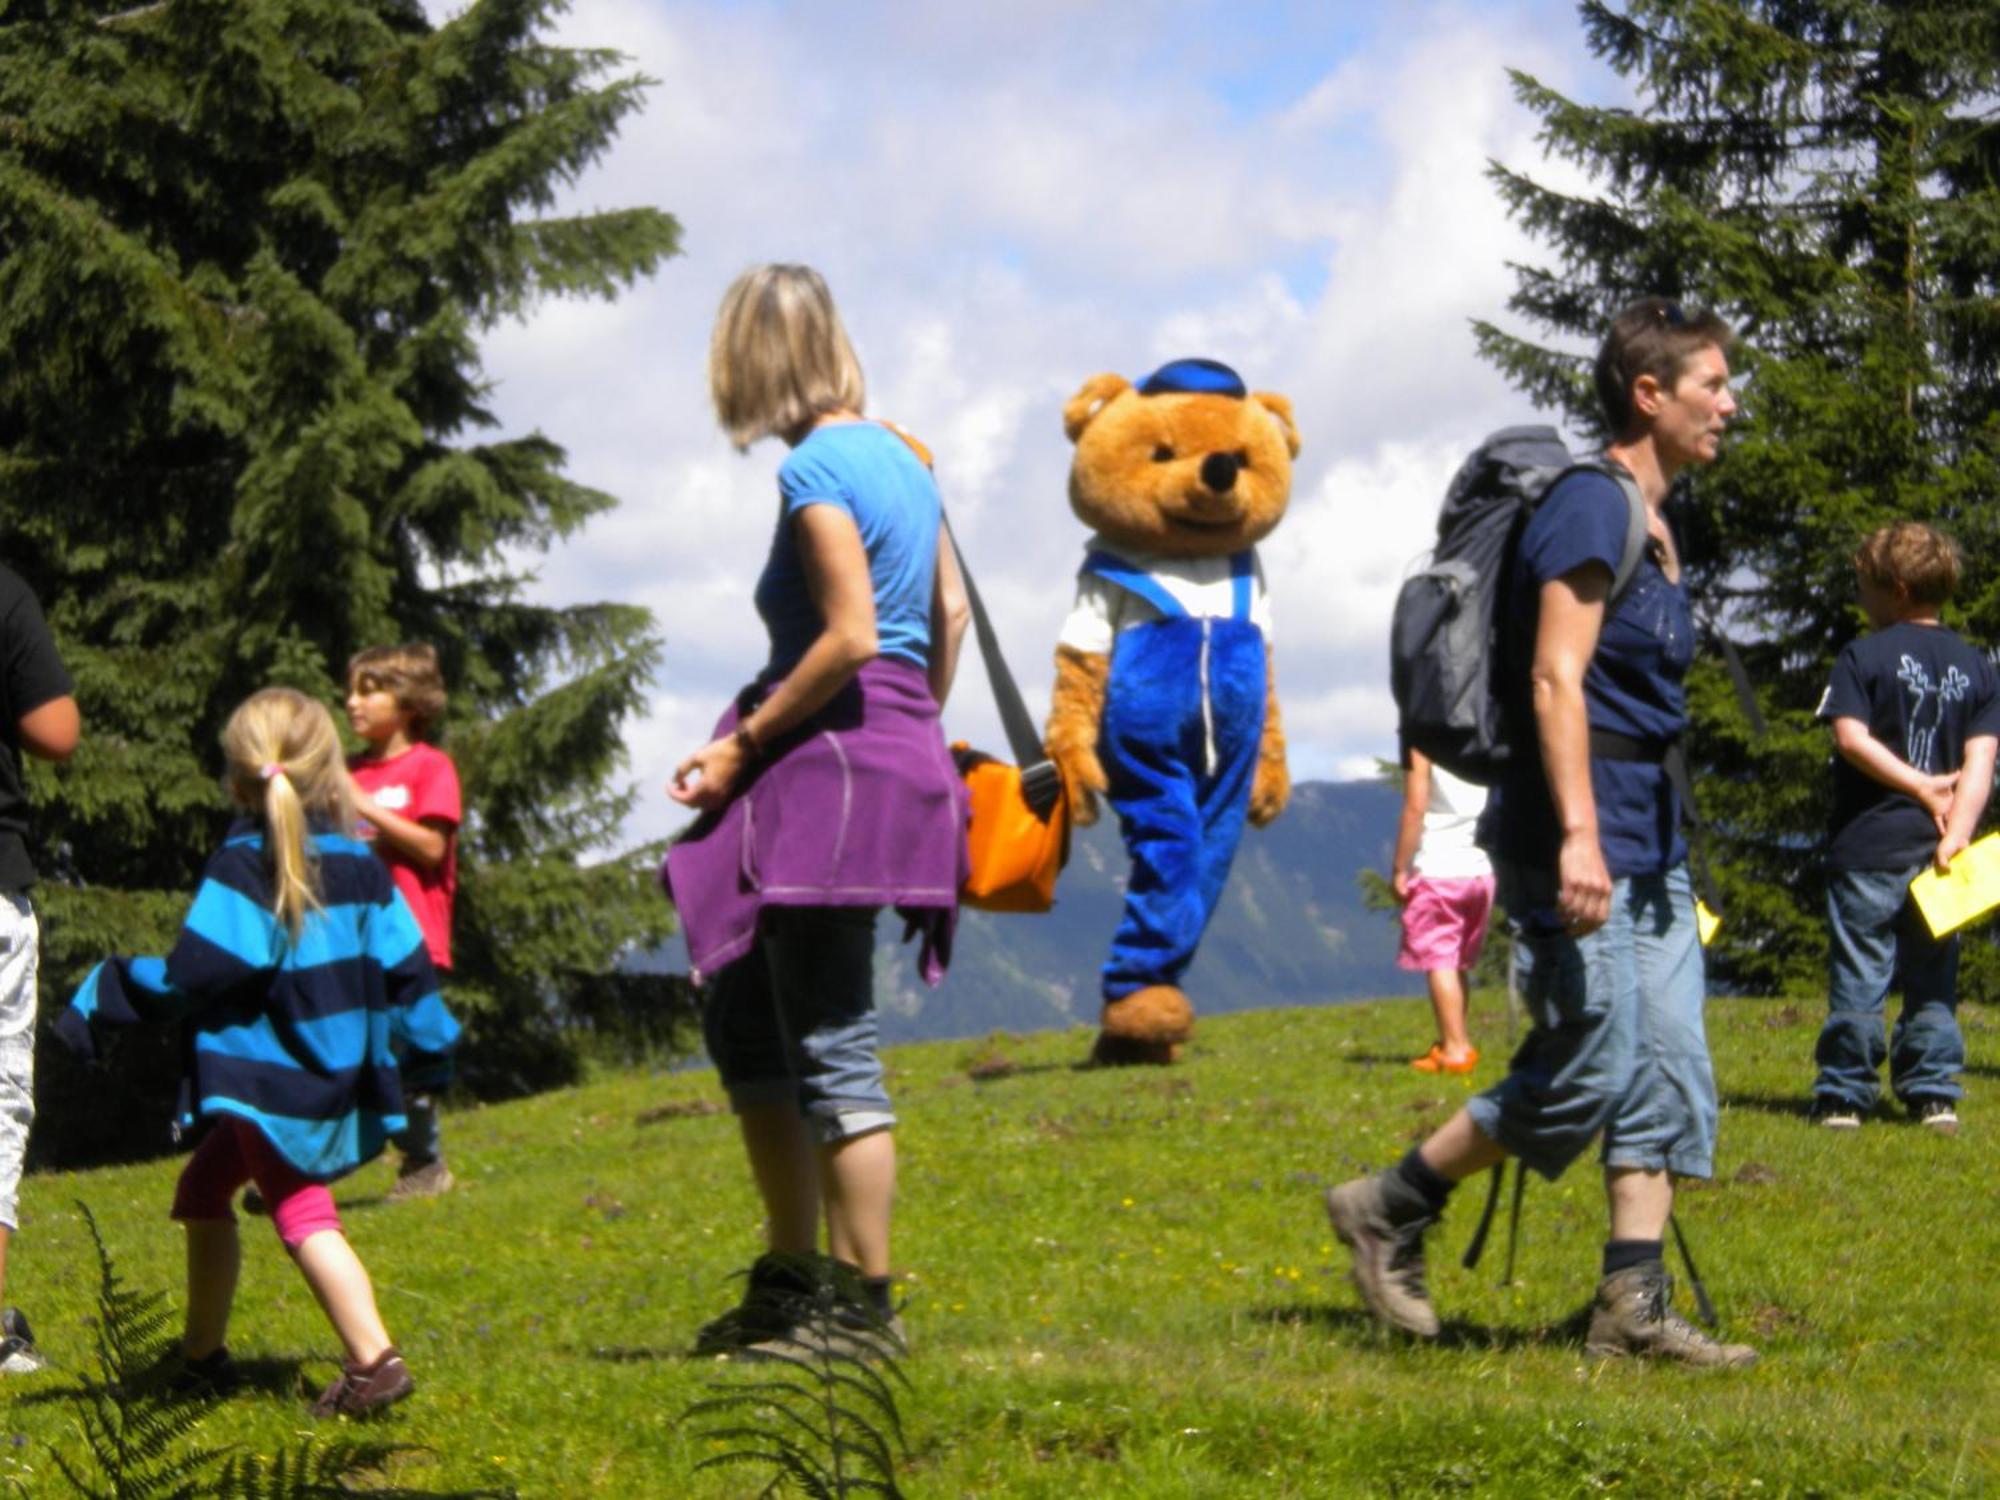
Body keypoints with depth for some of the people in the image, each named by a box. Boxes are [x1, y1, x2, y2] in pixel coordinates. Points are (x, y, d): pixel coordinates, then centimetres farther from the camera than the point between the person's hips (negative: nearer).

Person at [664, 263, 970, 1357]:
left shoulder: (816, 471, -13)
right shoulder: (899, 456, 14)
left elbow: (850, 639, -19)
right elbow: (950, 613, 16)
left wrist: (742, 746, -12)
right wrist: (916, 737, 24)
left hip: (835, 762, -10)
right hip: (900, 756, 10)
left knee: (832, 1054, -4)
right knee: (740, 1014, 17)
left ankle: (865, 1308, 1)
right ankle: (790, 1281, 21)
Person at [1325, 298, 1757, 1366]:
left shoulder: (1654, 524, 17)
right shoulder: (1591, 505, -12)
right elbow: (1556, 679, -19)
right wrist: (1578, 835, -26)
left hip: (1646, 842, 10)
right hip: (1576, 832, -10)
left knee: (1670, 1071, 3)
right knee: (1591, 1070, -8)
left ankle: (1633, 1309, 3)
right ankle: (1387, 1209, 8)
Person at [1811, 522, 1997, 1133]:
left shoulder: (1864, 657, -3)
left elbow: (1851, 738, -14)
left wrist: (1919, 785, -7)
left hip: (1870, 843, -4)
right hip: (1935, 849, 4)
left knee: (1859, 974, 0)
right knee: (1932, 975, 11)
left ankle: (1844, 1096, 2)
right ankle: (1935, 1094, 9)